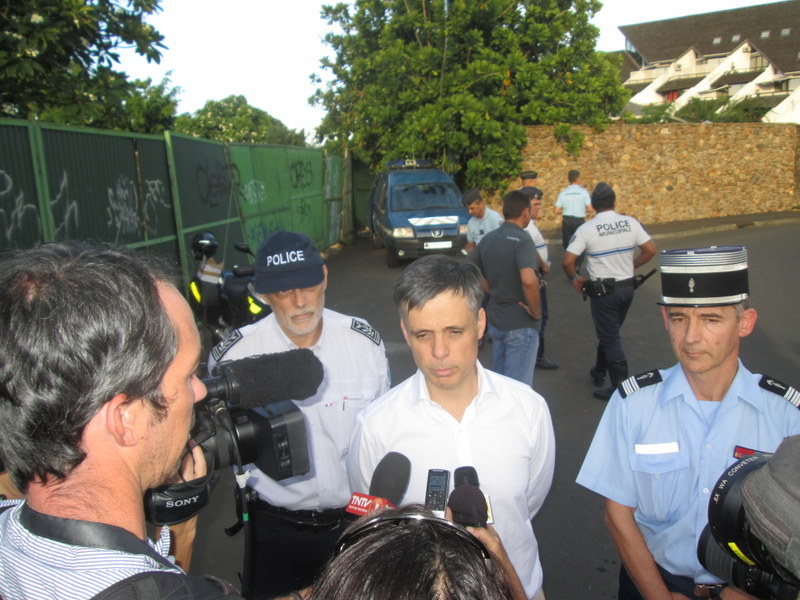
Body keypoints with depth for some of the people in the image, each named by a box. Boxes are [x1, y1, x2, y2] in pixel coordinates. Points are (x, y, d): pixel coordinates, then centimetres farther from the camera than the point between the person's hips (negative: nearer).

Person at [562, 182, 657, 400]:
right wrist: (631, 266, 13)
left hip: (603, 291, -5)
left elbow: (567, 261, -18)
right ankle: (599, 372, 37)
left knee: (610, 337, 4)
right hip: (627, 287, 5)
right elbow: (650, 250, 0)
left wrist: (575, 278, 0)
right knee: (610, 332, 22)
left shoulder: (586, 229, -14)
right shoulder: (630, 223, -2)